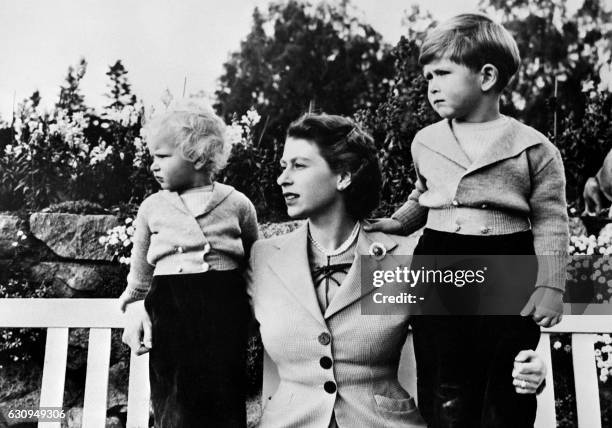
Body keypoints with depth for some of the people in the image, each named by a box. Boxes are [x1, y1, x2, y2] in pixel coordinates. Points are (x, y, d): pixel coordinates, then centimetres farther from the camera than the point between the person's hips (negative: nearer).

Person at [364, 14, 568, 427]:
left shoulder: (534, 147, -5)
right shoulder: (425, 142, 8)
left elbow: (550, 223, -3)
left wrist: (550, 286, -11)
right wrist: (398, 224, 14)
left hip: (508, 274, -3)